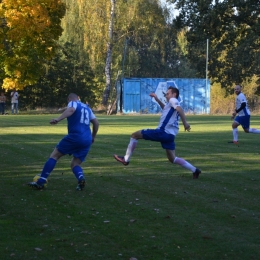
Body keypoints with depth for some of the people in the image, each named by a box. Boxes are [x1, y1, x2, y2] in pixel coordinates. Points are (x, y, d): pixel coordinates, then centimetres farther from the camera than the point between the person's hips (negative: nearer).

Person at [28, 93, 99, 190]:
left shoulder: (73, 103, 5)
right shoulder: (87, 108, 25)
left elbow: (71, 110, -20)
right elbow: (96, 123, 26)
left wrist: (58, 119, -34)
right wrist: (93, 137, 39)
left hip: (75, 136, -6)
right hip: (87, 141, 6)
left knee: (54, 155, 5)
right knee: (75, 164, 13)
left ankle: (40, 182, -1)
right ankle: (81, 178, -21)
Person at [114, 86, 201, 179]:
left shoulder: (173, 100, -2)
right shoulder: (172, 104, 25)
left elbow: (179, 109, -22)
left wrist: (185, 123, -33)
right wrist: (157, 99, 41)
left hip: (162, 132, -9)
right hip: (170, 135, 9)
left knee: (135, 135, -1)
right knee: (172, 159, 14)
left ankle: (126, 159, 1)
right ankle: (194, 170, 6)